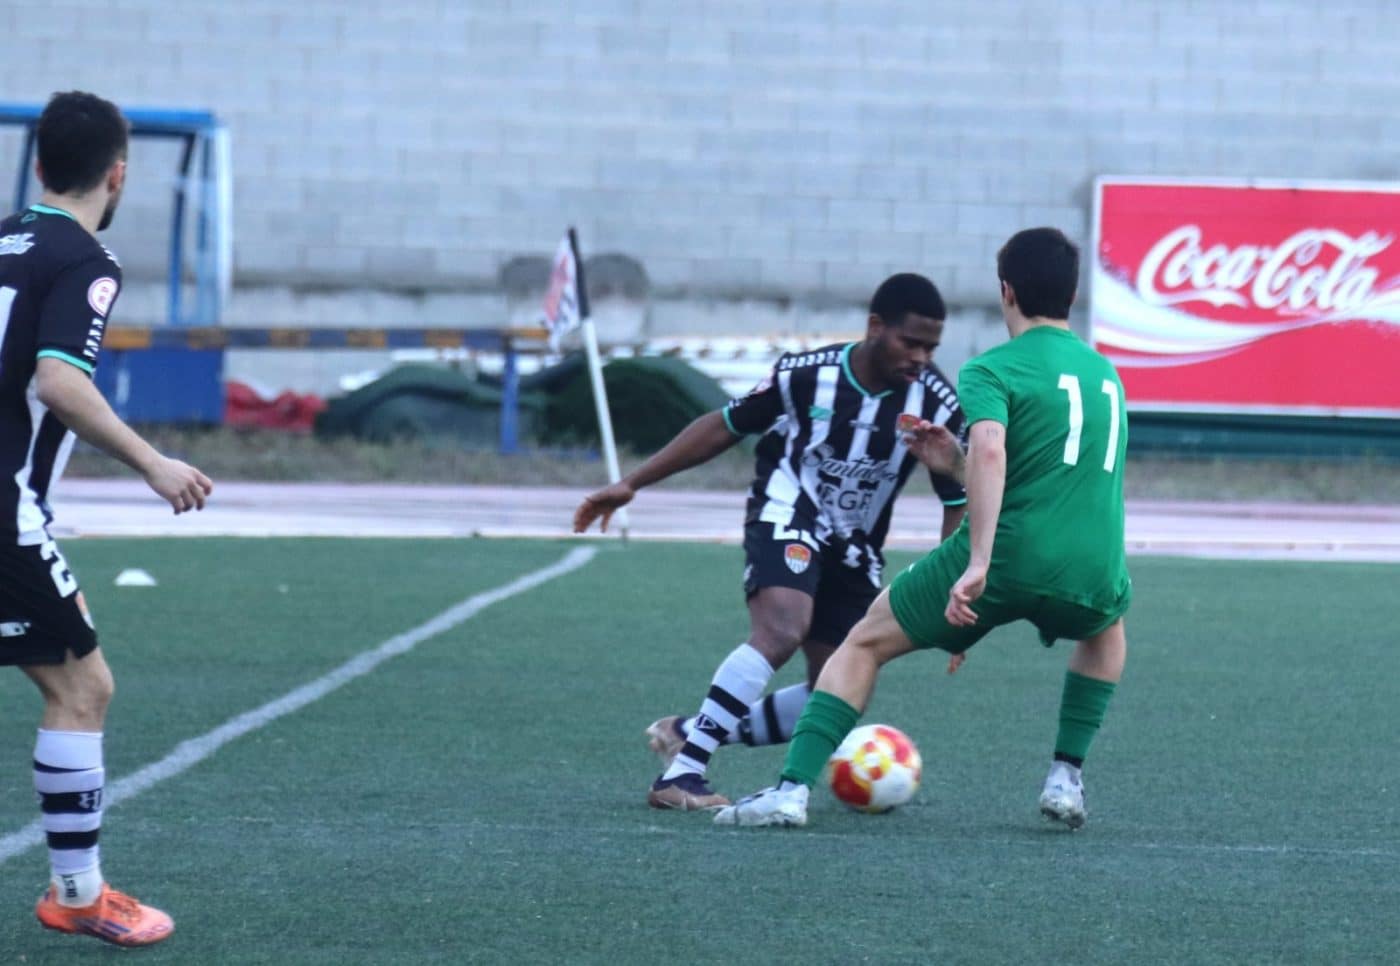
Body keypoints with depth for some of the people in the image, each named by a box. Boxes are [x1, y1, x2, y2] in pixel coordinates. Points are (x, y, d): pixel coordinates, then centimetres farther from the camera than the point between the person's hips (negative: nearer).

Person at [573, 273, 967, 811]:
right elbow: (726, 426, -3)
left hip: (854, 553, 5)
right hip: (786, 519, -5)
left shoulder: (936, 404, -12)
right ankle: (679, 775, -30)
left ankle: (692, 735, 13)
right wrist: (632, 484, -2)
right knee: (780, 632, -32)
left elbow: (958, 503, -3)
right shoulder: (806, 374, -16)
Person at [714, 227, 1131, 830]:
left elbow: (991, 450, -20)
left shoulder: (991, 370, 1)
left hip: (1006, 560, -4)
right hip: (1093, 575, 4)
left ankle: (793, 788, -1)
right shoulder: (1106, 374, 22)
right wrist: (961, 464, 35)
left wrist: (978, 563, -27)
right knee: (1108, 630, 41)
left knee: (864, 644, 13)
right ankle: (1066, 776, 27)